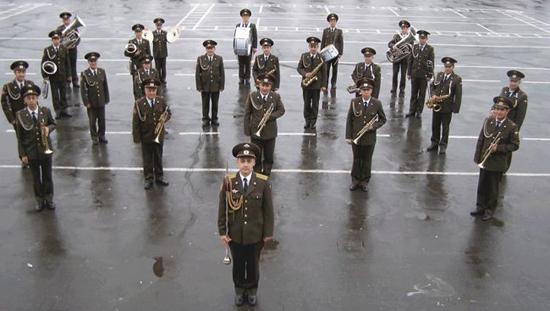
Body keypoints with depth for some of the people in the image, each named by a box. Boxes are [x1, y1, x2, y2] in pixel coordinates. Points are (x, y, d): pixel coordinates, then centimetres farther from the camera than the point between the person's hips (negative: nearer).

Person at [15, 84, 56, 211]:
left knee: (47, 176, 13)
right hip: (31, 152, -1)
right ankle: (40, 200, 27)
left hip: (46, 150, 1)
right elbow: (20, 137, -7)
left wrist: (48, 128, -15)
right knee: (36, 178, 12)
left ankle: (49, 199, 29)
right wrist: (22, 154, -8)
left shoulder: (46, 111, -7)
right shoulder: (20, 115, -11)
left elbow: (53, 124, 9)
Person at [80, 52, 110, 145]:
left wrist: (107, 99, 5)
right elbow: (83, 90, -7)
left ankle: (101, 136, 26)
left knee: (102, 120, 11)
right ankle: (94, 138, 20)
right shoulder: (84, 74, -9)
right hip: (91, 102, -3)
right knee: (92, 121, 7)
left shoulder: (102, 71, 1)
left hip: (101, 101, 3)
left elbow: (105, 86, 6)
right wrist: (86, 102, -11)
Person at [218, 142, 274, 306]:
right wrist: (222, 232, -4)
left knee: (253, 265, 20)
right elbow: (222, 209, -6)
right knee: (238, 264, 20)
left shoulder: (263, 182, -15)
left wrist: (268, 233, -4)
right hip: (235, 235, 1)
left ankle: (252, 291, 44)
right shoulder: (228, 181, -13)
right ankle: (239, 290, 44)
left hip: (255, 235, 0)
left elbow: (268, 209, -7)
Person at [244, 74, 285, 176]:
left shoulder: (276, 97, -3)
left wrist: (271, 116, -16)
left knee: (269, 156, 12)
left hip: (270, 133, 1)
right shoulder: (252, 96, -5)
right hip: (255, 132, -1)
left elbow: (281, 110, 3)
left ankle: (267, 173, 28)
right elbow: (247, 114, -2)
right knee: (256, 156, 9)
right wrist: (247, 130, -5)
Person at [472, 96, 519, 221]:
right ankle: (480, 207, 30)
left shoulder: (512, 127, -12)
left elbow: (515, 145, -8)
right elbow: (480, 140, 4)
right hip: (484, 161, 4)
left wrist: (498, 148, -21)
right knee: (481, 186, 15)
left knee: (493, 188, 10)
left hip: (497, 164, -4)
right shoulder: (488, 121, -1)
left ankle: (489, 210, 25)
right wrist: (477, 157, 2)